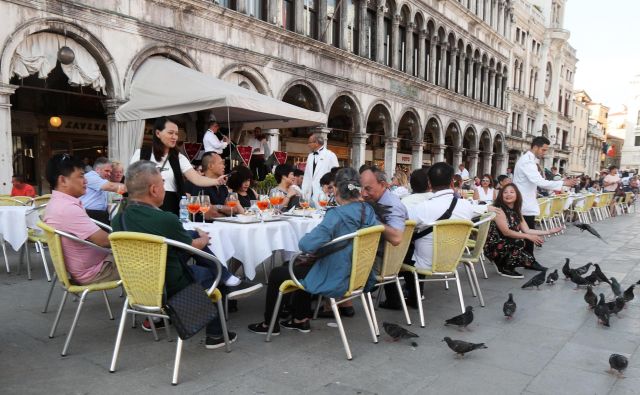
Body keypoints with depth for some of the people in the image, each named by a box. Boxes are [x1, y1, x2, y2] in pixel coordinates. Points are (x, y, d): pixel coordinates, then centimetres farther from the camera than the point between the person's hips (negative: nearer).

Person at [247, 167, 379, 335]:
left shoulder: (337, 215, -26)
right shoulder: (369, 211, -3)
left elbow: (306, 245, -32)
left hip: (335, 282, -8)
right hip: (358, 277, 8)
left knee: (276, 273, 13)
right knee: (301, 265, 31)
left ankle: (269, 324, 31)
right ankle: (300, 320, 37)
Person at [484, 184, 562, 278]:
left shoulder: (516, 211, 7)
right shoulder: (498, 209, -16)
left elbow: (526, 230, 3)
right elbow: (506, 232, -24)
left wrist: (548, 232, -2)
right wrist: (528, 237, -28)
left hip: (509, 245, 7)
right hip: (494, 246, -7)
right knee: (519, 242, -29)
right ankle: (504, 268, -10)